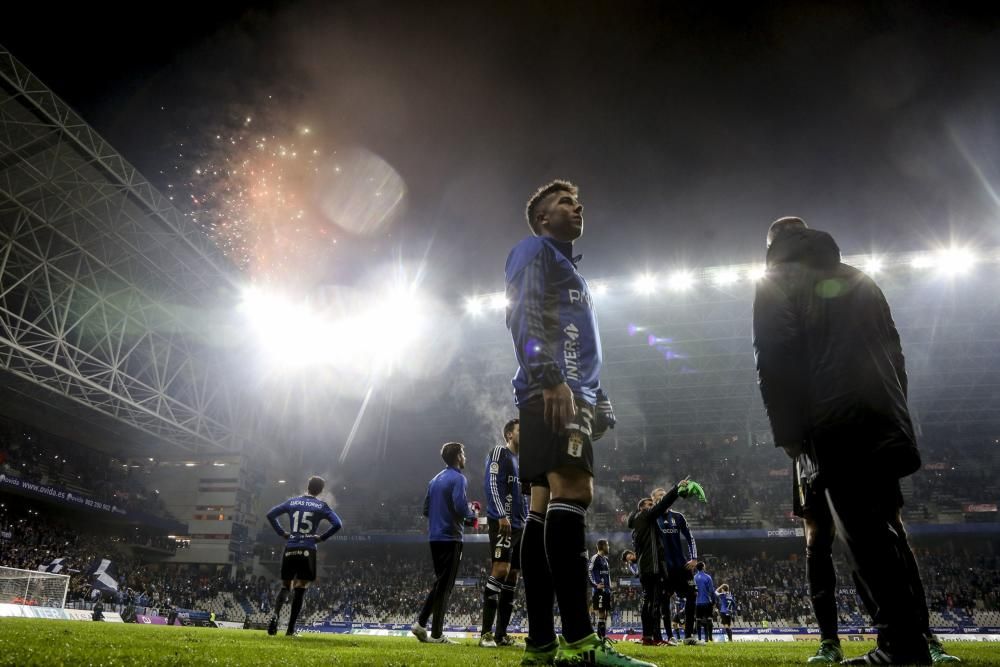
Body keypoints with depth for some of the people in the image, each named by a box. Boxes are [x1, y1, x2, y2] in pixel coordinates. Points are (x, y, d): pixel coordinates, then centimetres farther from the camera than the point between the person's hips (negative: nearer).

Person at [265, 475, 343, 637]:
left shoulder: (292, 502, 10)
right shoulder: (321, 506, 2)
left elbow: (270, 514, 9)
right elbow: (338, 524, -9)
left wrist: (282, 533, 11)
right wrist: (322, 538, 0)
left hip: (290, 549, 2)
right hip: (308, 551, -2)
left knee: (285, 586, 14)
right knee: (300, 590, 6)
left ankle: (275, 614, -14)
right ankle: (290, 629, 3)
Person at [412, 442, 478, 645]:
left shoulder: (435, 480, 15)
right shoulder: (458, 479, -10)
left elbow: (426, 509, 16)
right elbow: (461, 507, -22)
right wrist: (473, 515, -1)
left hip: (435, 537, 8)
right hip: (451, 538, -8)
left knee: (440, 582, 17)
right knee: (445, 585, -1)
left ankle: (421, 623, 10)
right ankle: (437, 634, 3)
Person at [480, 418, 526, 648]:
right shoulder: (499, 452, -2)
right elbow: (491, 484, -14)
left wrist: (528, 523, 19)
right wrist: (501, 515, -22)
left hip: (518, 525, 9)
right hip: (502, 522, -9)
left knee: (512, 577, 6)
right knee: (501, 570, -18)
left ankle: (501, 634, 10)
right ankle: (486, 633, -16)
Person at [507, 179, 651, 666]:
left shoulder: (569, 269, 36)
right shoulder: (534, 250, 8)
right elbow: (523, 316, -11)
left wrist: (599, 405, 22)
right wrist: (550, 378, -23)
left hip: (570, 396, 10)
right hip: (551, 393, -10)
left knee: (546, 506, 1)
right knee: (571, 492, -21)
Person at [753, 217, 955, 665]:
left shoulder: (776, 285, 3)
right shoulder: (859, 280, 22)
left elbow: (775, 365, -8)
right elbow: (893, 352, 19)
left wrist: (788, 434, -6)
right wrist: (894, 414, 20)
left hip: (831, 430, -7)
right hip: (883, 424, 7)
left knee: (864, 536, -8)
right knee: (883, 530, 11)